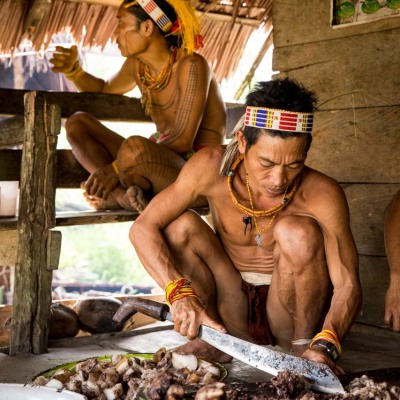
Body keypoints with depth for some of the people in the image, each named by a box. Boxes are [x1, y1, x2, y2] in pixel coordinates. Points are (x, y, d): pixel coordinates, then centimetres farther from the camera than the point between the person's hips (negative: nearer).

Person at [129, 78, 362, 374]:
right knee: (180, 225, -20)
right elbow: (143, 228, -20)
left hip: (289, 312, -2)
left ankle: (302, 344, -9)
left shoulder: (321, 194, -24)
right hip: (232, 311, 2)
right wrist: (180, 293, -35)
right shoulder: (212, 167, -19)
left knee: (297, 231, -30)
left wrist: (325, 344, -42)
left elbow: (347, 285, -23)